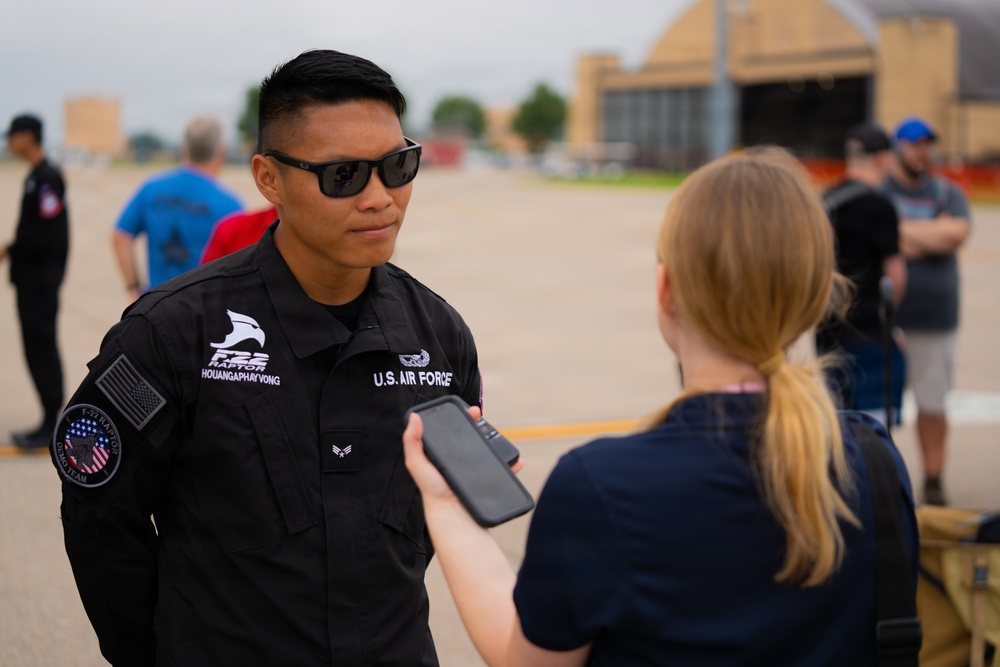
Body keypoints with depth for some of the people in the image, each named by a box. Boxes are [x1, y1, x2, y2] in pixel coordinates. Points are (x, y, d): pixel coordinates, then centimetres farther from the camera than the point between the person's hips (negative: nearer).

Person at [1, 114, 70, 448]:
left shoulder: (47, 178, -15)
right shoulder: (36, 175, 14)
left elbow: (47, 233, -21)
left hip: (41, 279, -10)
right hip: (33, 278, 10)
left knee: (41, 349, -6)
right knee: (40, 349, 12)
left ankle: (51, 424, -2)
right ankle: (51, 422, 18)